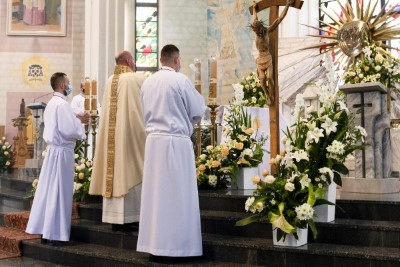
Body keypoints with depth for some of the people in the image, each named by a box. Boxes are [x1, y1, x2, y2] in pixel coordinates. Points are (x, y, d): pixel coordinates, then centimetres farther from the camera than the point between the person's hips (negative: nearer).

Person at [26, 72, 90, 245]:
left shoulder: (51, 103, 14)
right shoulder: (62, 104, -15)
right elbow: (69, 130, -21)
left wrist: (76, 120, 16)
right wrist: (80, 123, -3)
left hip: (53, 149, 9)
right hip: (62, 151, -9)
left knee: (48, 189, 12)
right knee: (60, 191, -2)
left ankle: (44, 228, 20)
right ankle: (55, 233, 4)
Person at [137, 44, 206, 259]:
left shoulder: (147, 83, 7)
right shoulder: (181, 80, -8)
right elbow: (198, 111, -1)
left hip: (153, 140, 5)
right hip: (176, 142, -5)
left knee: (155, 193, 9)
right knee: (177, 193, 1)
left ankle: (154, 244, 15)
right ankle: (177, 244, 7)